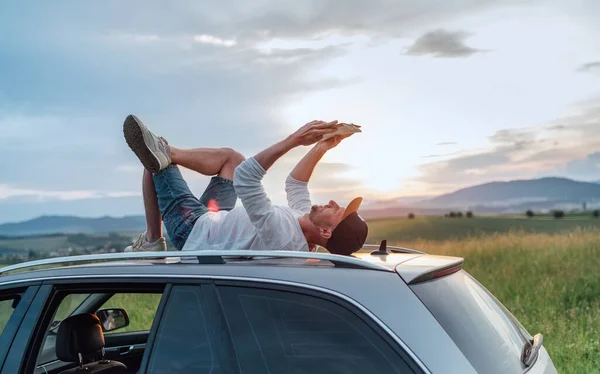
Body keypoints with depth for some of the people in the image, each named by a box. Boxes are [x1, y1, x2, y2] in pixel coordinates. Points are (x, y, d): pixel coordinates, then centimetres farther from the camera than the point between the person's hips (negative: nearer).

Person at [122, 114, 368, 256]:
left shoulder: (281, 235, -42)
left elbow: (245, 177, -47)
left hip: (195, 230, -8)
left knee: (155, 165, -8)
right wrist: (322, 147, -6)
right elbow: (295, 183, 5)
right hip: (219, 222, 9)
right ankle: (164, 153, 15)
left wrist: (294, 140, -45)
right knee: (231, 157, 14)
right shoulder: (306, 219, -15)